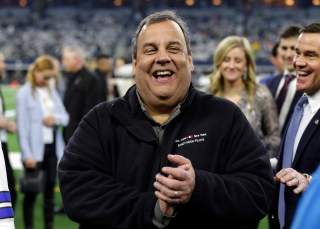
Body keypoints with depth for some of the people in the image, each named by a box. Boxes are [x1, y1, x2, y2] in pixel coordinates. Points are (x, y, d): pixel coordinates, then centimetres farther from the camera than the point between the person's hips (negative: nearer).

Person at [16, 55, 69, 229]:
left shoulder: (52, 91, 11)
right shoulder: (24, 93, -6)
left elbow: (65, 117, 12)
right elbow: (22, 126, -10)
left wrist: (56, 118, -11)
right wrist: (27, 154, -15)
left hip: (53, 148, 5)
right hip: (35, 150, -5)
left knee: (50, 189, 10)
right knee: (31, 192, 2)